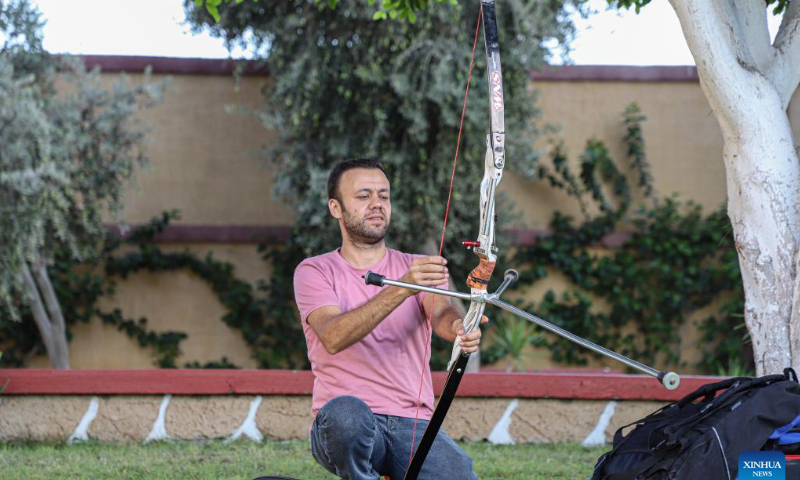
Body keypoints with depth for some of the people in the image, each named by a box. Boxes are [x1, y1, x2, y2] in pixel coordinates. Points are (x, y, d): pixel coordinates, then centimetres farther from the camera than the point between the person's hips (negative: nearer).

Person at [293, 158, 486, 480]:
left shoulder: (418, 268, 14)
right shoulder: (314, 271, 4)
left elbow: (440, 313, -9)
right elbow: (334, 337, -17)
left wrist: (459, 327, -36)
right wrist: (402, 288, -31)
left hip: (413, 427, 3)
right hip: (345, 429, -3)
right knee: (347, 411, -39)